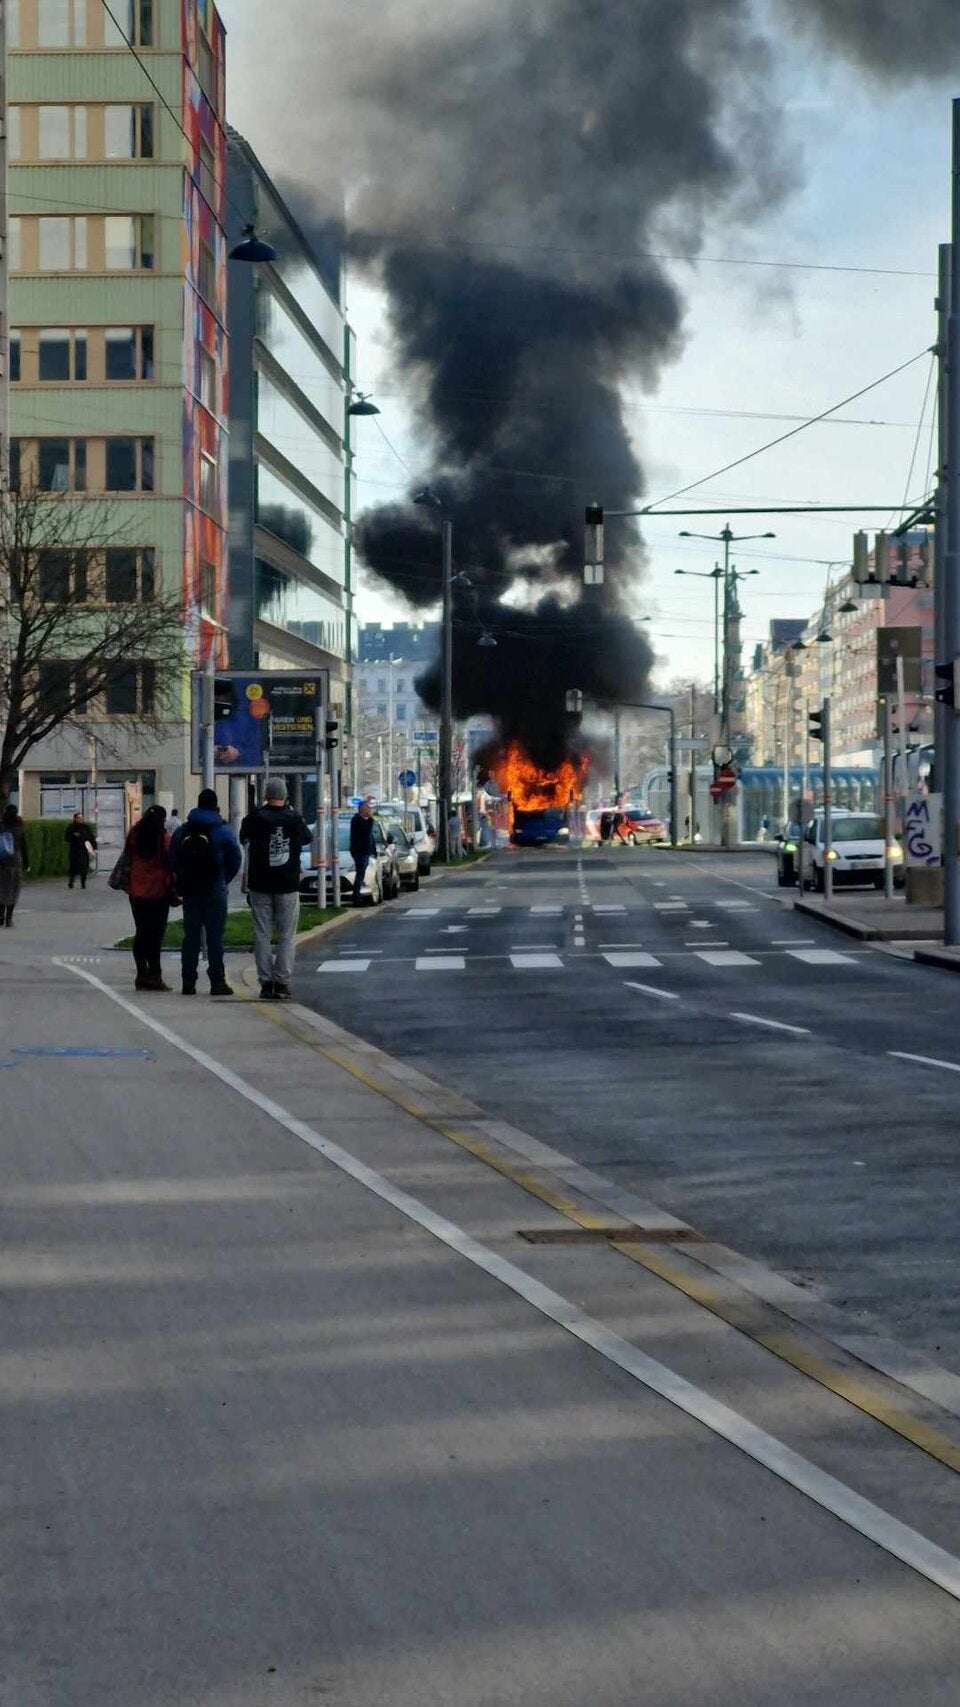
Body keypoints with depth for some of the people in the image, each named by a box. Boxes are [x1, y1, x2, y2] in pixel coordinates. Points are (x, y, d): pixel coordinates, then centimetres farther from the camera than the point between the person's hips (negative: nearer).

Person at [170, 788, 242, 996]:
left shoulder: (183, 831, 4)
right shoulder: (223, 831, -5)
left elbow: (173, 860, 4)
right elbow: (235, 860, -3)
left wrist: (183, 882, 13)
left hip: (190, 890, 3)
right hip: (215, 890, -3)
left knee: (191, 936, 8)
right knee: (215, 936, 0)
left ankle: (188, 982, 7)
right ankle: (217, 981, -2)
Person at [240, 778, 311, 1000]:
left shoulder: (256, 818, -8)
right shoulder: (294, 819, -4)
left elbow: (243, 839, 8)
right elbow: (306, 838, 15)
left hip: (260, 884, 0)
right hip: (288, 885, 0)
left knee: (262, 935, 6)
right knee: (287, 936, 6)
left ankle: (266, 982, 3)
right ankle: (282, 982, -1)